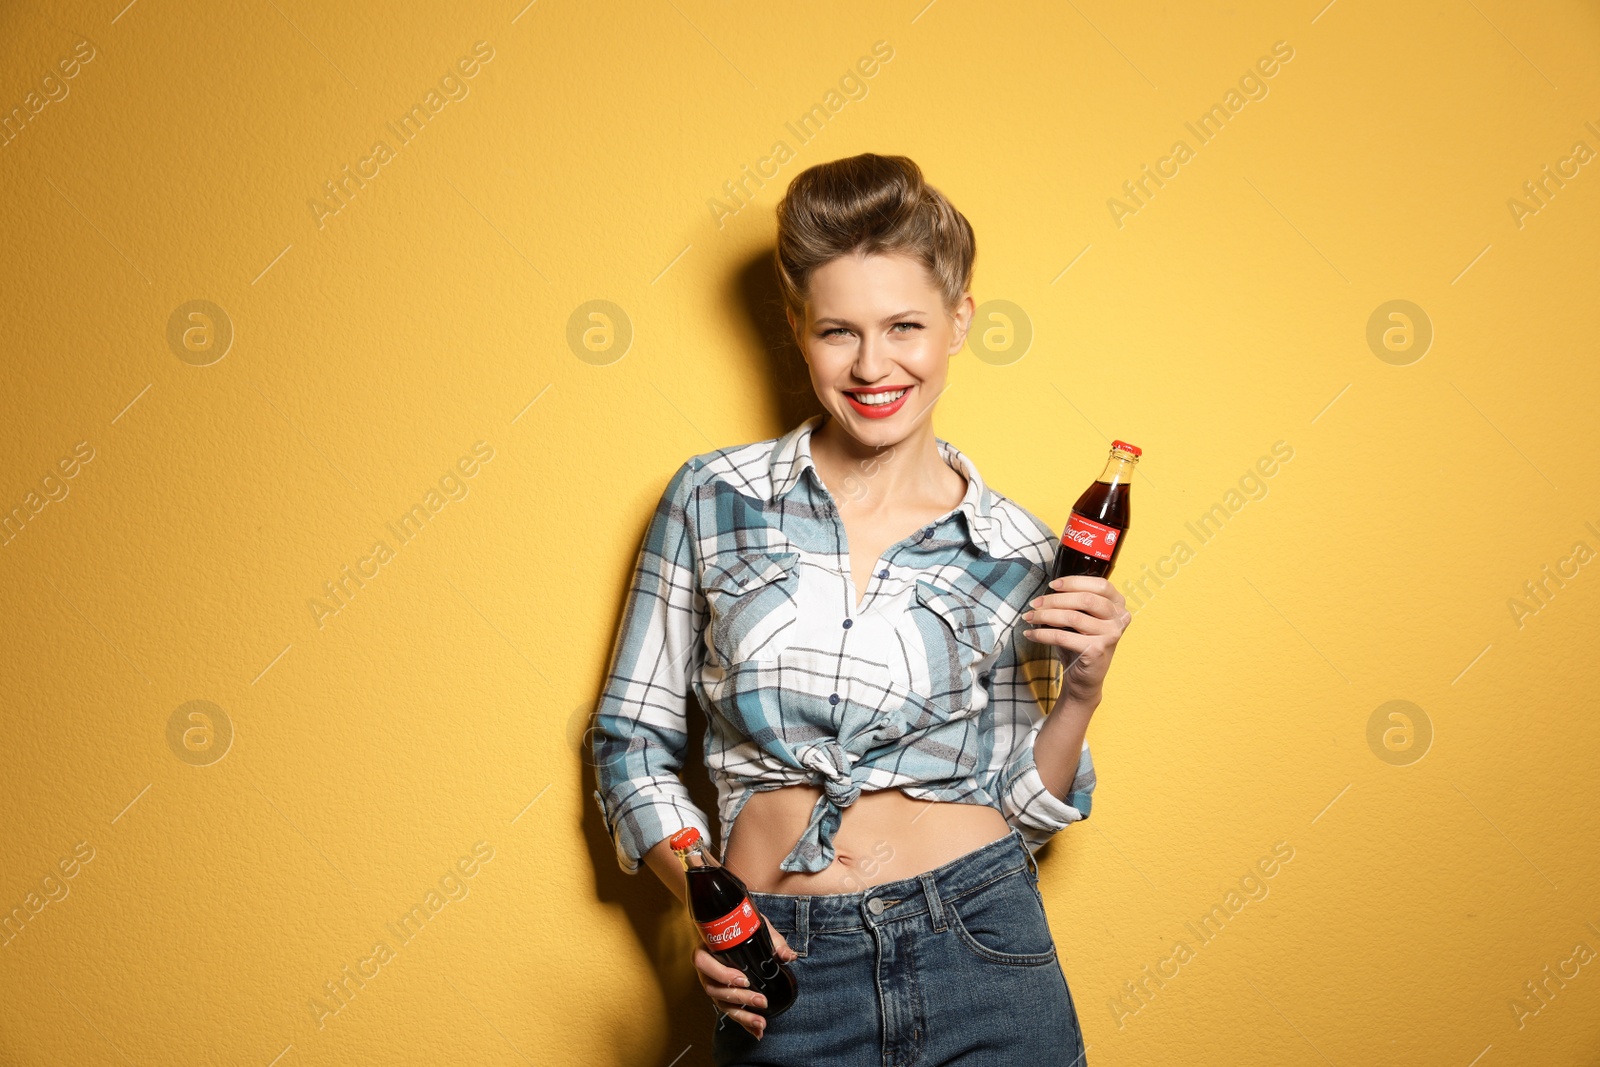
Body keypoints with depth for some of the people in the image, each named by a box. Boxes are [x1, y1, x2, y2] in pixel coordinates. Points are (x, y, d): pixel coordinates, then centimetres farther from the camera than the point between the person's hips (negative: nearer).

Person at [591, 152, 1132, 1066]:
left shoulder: (1016, 551, 0)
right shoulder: (714, 497, -2)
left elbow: (1021, 805, 7)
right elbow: (632, 738, 4)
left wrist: (1081, 690, -9)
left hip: (978, 949, 1)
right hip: (782, 971, 0)